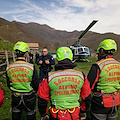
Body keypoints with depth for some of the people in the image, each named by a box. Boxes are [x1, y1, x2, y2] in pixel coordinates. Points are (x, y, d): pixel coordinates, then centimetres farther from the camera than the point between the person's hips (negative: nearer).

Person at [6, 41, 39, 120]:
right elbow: (36, 84, -13)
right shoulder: (31, 67, -21)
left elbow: (9, 85, 2)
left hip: (15, 97, 3)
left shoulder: (9, 68, -11)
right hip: (29, 98, -3)